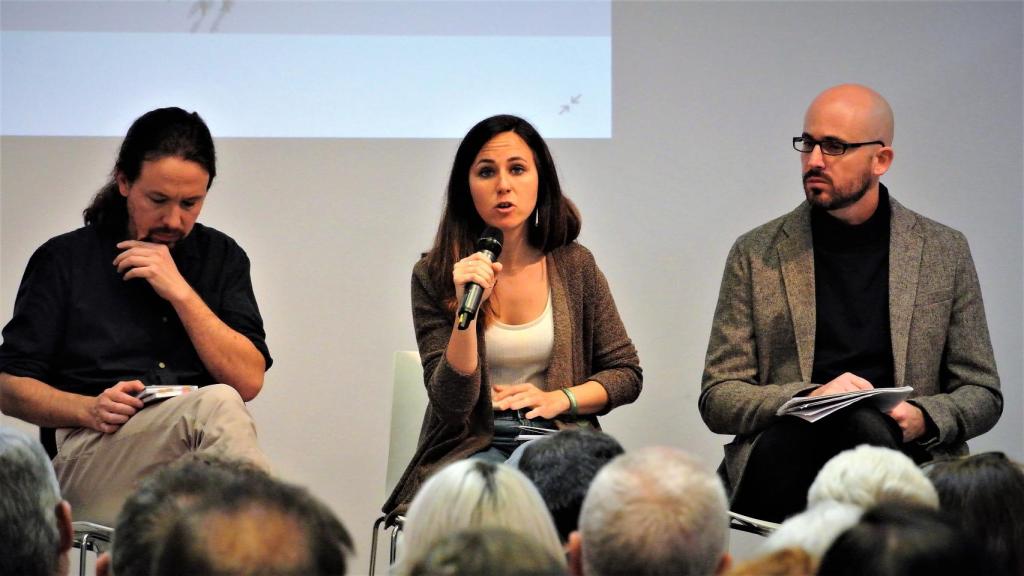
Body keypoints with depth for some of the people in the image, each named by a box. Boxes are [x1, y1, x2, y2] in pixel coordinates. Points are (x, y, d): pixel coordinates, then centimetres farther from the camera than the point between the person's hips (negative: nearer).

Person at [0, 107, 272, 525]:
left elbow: (249, 381, 6)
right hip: (90, 453, -2)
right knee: (216, 405, -33)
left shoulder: (221, 257, 19)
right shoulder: (64, 260, 12)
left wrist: (181, 292, -3)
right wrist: (90, 410, -12)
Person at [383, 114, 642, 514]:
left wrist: (561, 398, -4)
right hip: (470, 446, -2)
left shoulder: (574, 266, 6)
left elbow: (626, 374, 14)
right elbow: (451, 403, -8)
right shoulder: (434, 276, 0)